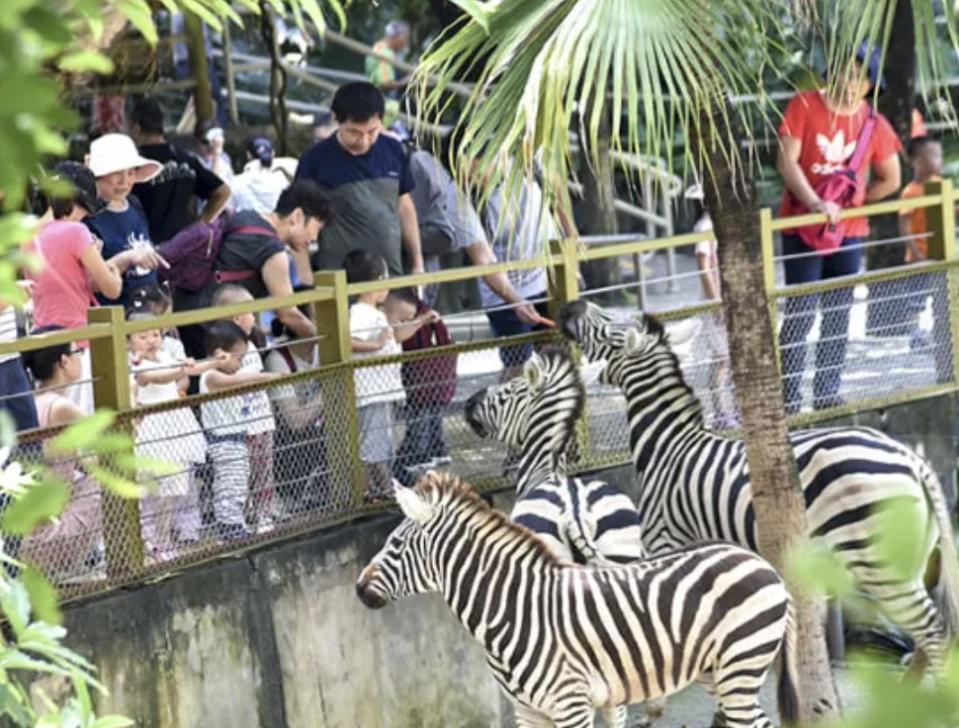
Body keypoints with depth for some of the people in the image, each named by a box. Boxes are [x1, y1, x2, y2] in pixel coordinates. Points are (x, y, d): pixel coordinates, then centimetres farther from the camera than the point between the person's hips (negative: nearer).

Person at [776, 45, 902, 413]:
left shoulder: (874, 124, 2)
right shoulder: (804, 106, -6)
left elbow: (890, 180, 13)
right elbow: (786, 161, -13)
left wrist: (853, 204, 3)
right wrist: (816, 204, -24)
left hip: (849, 230, 4)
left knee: (838, 315, 6)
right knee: (800, 313, -8)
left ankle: (827, 393, 13)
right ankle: (788, 399, -6)